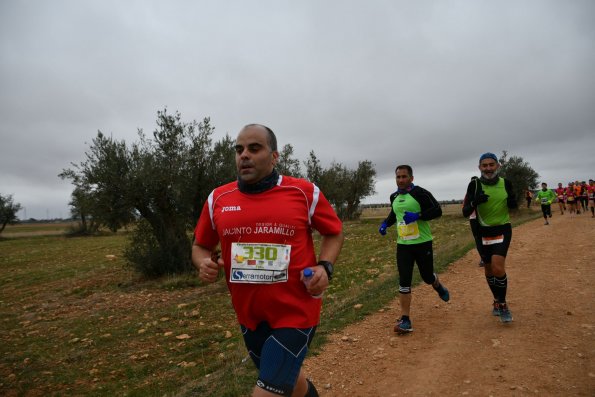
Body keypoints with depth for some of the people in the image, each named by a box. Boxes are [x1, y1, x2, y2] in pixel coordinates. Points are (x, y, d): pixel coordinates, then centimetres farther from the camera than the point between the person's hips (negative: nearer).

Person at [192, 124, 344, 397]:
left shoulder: (305, 192, -7)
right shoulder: (218, 199, 0)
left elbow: (334, 233, 5)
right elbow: (200, 246, 11)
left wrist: (325, 267, -12)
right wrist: (204, 264, -10)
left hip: (296, 312, -4)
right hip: (249, 315, 4)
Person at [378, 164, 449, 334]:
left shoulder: (420, 193, -11)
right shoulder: (394, 197, 9)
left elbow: (437, 211, -14)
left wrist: (417, 216, -27)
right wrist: (386, 223, 8)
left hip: (422, 243, -4)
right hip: (403, 244, 4)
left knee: (427, 277, 11)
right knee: (404, 282, -2)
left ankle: (438, 286, 49)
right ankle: (405, 320, 2)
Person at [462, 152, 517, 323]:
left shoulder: (505, 183, -3)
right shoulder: (475, 185, -8)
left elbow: (512, 206, 12)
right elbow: (465, 212, -10)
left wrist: (512, 202, -12)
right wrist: (475, 202, -31)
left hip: (502, 230, -1)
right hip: (484, 232, 1)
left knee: (498, 267, -17)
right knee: (488, 270, 12)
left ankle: (502, 304, 5)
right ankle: (497, 301, 36)